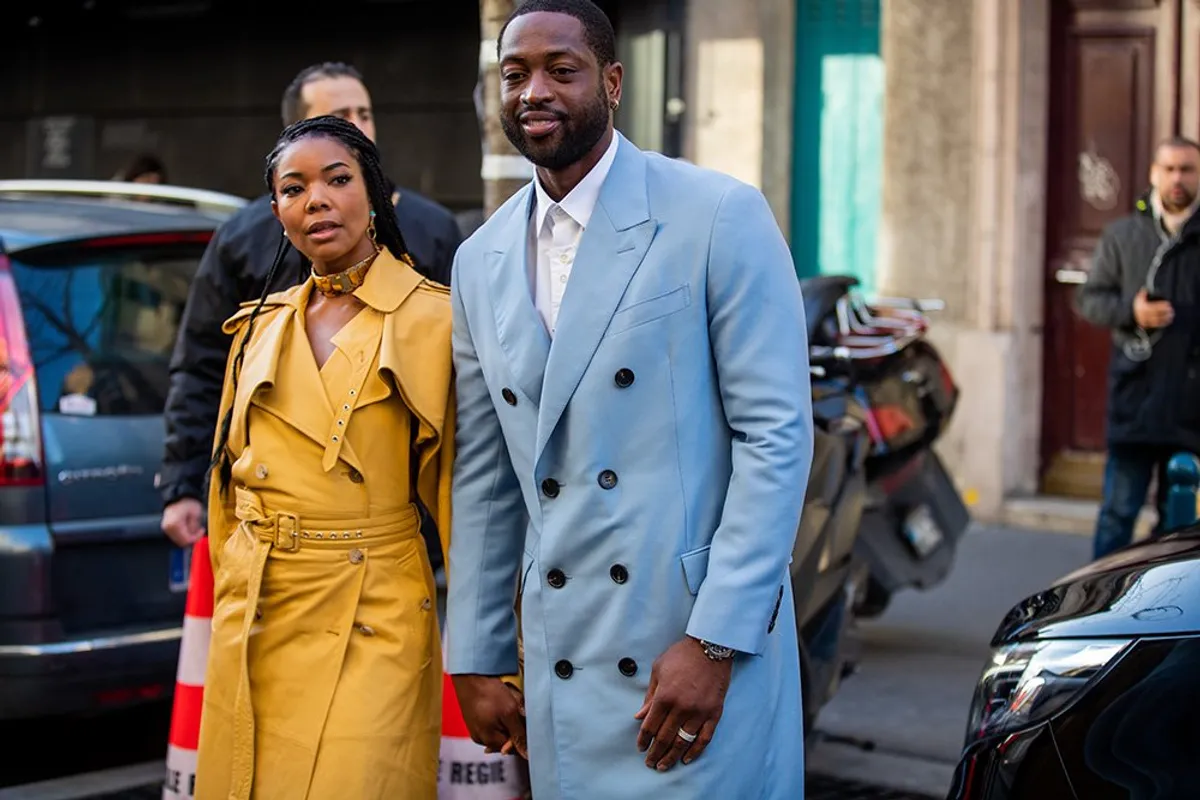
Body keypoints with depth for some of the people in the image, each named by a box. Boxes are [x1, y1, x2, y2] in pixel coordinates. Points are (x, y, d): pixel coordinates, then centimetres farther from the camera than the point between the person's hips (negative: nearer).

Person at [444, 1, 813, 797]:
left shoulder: (719, 216, -6)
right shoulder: (482, 261, 11)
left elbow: (777, 434, -10)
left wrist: (715, 641, -15)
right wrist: (475, 661, 12)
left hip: (709, 642, -5)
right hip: (564, 665, 5)